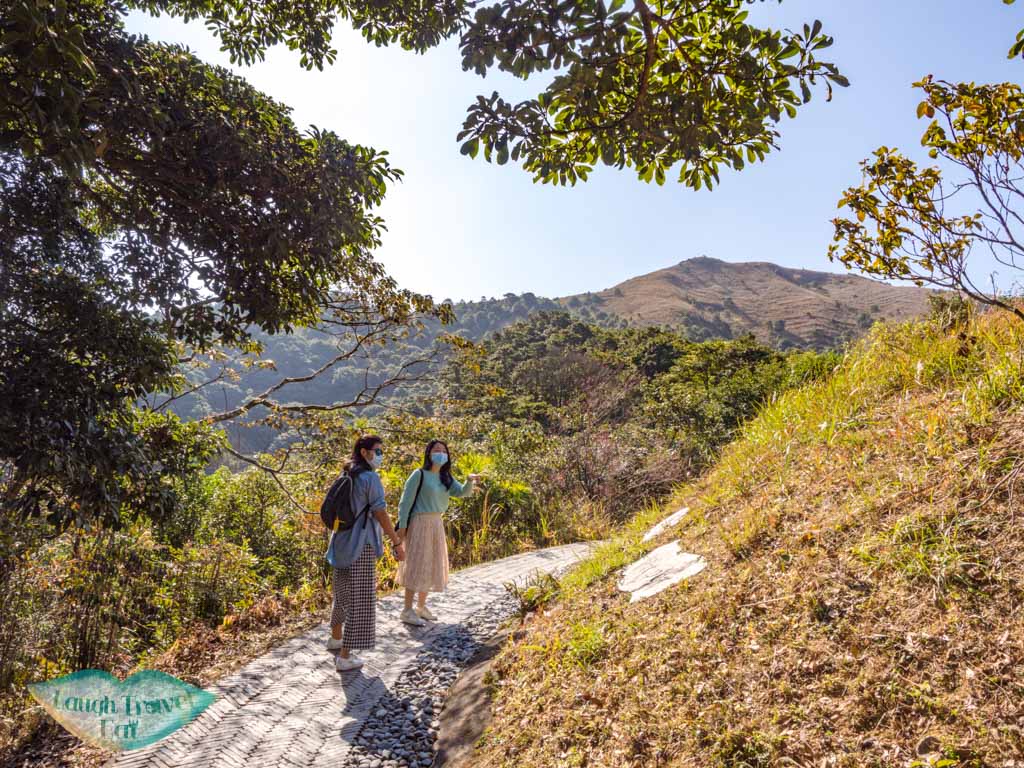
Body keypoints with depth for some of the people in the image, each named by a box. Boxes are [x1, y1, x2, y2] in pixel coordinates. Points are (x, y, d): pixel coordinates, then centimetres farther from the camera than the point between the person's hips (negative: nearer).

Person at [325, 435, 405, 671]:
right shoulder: (370, 478, -15)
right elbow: (381, 514, -18)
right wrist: (397, 543, -13)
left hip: (342, 543, 9)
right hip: (360, 546, -9)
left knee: (344, 593, 25)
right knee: (360, 601, 0)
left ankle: (336, 638, 42)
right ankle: (344, 657, 4)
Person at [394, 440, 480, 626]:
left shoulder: (445, 477, 9)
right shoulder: (419, 474, -11)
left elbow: (462, 492, -4)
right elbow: (406, 501, -11)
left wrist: (470, 481, -24)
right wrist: (402, 525, -15)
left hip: (437, 524, 7)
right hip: (419, 523, -7)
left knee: (431, 566, 13)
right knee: (416, 565, -5)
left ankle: (421, 607, 26)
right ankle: (408, 611, 3)